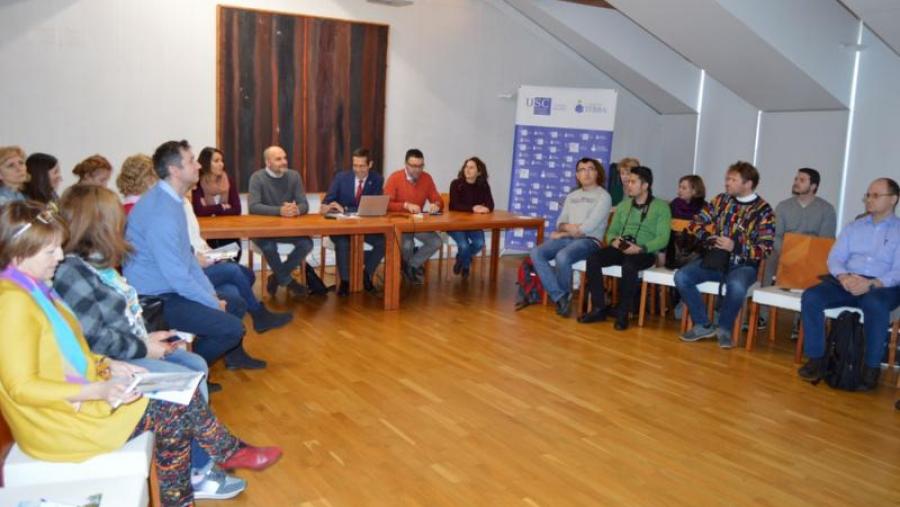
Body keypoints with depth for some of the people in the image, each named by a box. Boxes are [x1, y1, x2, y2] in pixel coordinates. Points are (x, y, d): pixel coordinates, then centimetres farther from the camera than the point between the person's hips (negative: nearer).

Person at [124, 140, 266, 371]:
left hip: (171, 290, 10)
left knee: (237, 306, 19)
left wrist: (212, 295, 7)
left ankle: (233, 356, 42)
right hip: (155, 301, -10)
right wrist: (214, 304, -13)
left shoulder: (172, 199, 7)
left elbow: (187, 256, 14)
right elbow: (176, 275, -25)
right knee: (232, 328, -17)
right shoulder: (161, 211, -26)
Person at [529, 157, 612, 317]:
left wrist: (563, 232, -3)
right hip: (566, 239, 6)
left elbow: (588, 227, -10)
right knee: (536, 253, -20)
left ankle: (564, 295, -8)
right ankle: (560, 296, -19)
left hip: (589, 241, -6)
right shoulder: (571, 196, 22)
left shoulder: (603, 196, 1)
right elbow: (560, 223, 15)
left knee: (562, 256, -36)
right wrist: (569, 227, -8)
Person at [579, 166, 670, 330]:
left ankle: (623, 313, -23)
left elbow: (663, 239, -8)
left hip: (645, 252, -5)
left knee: (629, 266, -38)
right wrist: (614, 241, -8)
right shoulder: (624, 205, 18)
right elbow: (611, 231, 17)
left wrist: (641, 248, -25)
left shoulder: (661, 207, 1)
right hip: (619, 249, 5)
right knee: (593, 259, -23)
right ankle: (599, 308, -16)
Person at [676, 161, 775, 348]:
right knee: (681, 277, -20)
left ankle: (724, 328, -9)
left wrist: (735, 247, -25)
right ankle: (703, 325, -4)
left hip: (743, 264, -4)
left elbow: (765, 249, -11)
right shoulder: (721, 200, 7)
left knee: (736, 286, -38)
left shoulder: (763, 210, -5)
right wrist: (710, 239, -11)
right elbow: (695, 223, 9)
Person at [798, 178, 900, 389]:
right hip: (846, 282, 4)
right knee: (810, 297, -25)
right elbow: (834, 258, 10)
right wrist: (843, 277, -13)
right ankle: (816, 359, -17)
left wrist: (871, 284, -23)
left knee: (874, 305, -39)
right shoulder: (854, 227, 21)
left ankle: (872, 367, -22)